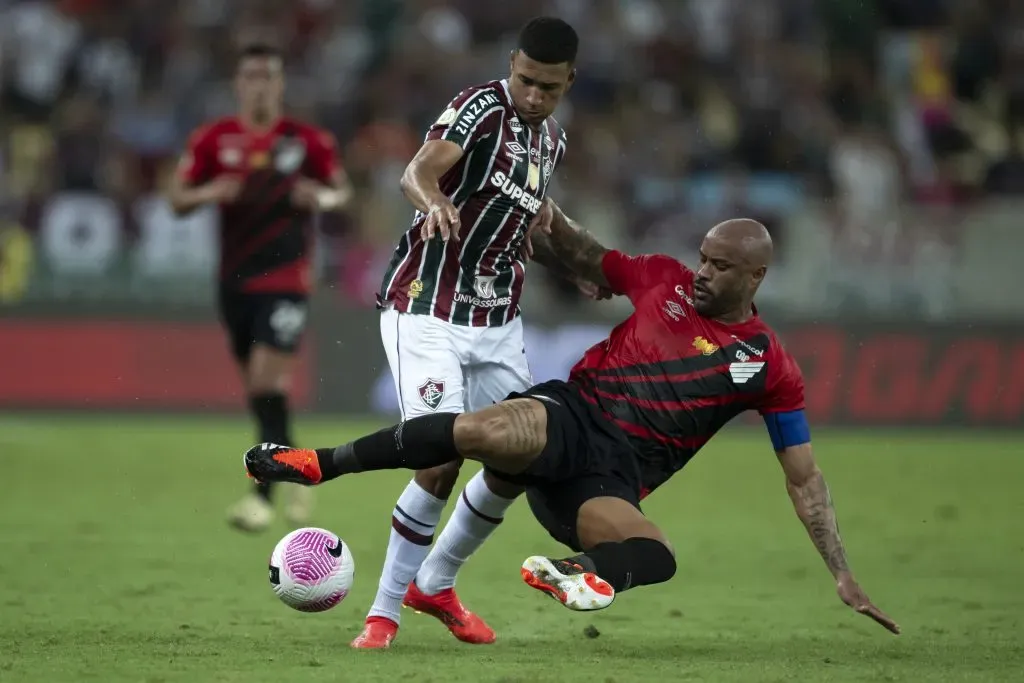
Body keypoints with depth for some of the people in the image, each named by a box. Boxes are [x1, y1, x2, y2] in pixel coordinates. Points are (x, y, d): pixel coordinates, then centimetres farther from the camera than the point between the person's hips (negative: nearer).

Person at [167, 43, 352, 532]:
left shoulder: (308, 140, -2)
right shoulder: (213, 139, 2)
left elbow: (343, 191, 9)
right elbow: (176, 199, 5)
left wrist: (323, 198, -14)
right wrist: (207, 193, -16)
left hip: (285, 280, -4)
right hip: (235, 280, 4)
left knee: (268, 381, -15)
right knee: (257, 387, 10)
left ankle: (263, 495, -16)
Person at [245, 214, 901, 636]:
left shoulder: (769, 367, 7)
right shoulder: (666, 280, 11)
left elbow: (804, 477, 10)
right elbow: (587, 258, 29)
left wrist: (843, 574, 6)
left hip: (616, 477, 1)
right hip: (570, 414, -1)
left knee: (654, 557, -34)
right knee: (489, 432, -36)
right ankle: (322, 462, -31)